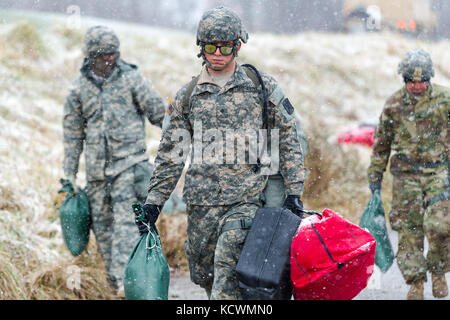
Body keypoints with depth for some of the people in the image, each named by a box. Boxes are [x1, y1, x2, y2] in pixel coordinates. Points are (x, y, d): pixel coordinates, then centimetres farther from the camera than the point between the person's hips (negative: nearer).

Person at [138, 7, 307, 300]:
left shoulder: (262, 87, 4)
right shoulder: (188, 96, 11)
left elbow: (289, 139, 6)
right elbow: (171, 154, 14)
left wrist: (294, 192, 0)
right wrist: (154, 202, 10)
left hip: (247, 199, -4)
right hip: (201, 201, 4)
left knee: (227, 268, -20)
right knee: (203, 274, 7)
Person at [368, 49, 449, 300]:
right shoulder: (394, 105, 4)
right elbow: (382, 143, 13)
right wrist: (375, 176, 12)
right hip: (406, 175, 2)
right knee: (409, 231, 0)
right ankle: (415, 283, 11)